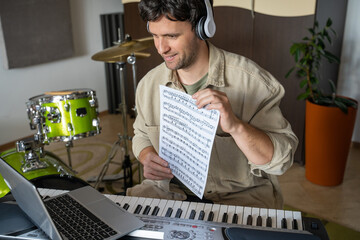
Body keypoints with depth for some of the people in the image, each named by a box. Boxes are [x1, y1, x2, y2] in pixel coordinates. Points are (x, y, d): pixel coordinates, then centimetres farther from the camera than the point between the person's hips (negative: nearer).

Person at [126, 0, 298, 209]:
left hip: (239, 196, -3)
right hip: (170, 189, 4)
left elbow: (280, 160, -17)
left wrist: (235, 126, -35)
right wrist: (147, 158, -8)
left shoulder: (250, 81, -17)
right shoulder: (149, 84, -2)